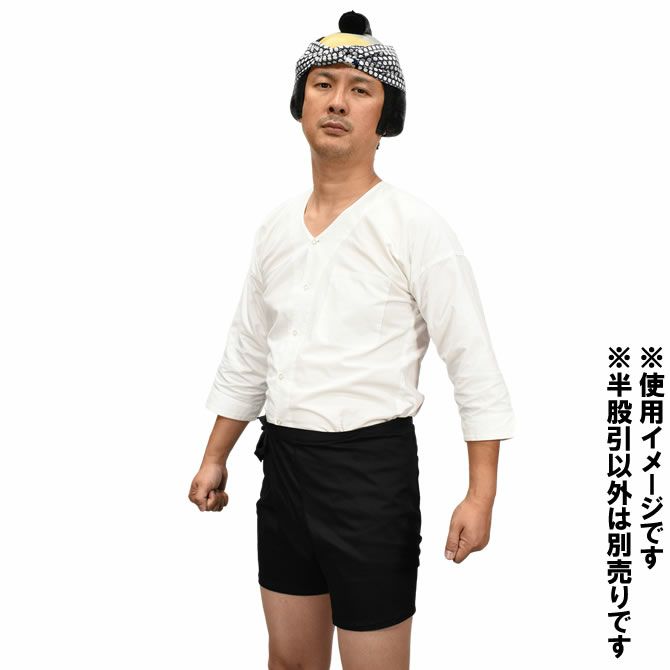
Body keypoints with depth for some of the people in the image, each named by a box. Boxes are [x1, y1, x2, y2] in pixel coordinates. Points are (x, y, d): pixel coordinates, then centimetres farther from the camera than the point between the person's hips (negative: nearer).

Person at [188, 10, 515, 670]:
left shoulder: (414, 226, -11)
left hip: (371, 465, -6)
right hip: (283, 460, 6)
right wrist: (215, 458, 16)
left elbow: (475, 367, -13)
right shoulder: (276, 225, 7)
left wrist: (481, 495, -18)